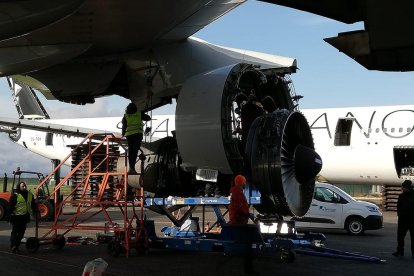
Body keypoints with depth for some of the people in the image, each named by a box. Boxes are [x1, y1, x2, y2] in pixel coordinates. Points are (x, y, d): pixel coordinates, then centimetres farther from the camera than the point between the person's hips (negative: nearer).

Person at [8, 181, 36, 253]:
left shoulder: (30, 194, 8)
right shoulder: (15, 195, -10)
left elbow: (33, 204, 21)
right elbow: (11, 206, -11)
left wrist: (35, 211, 21)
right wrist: (10, 215, -15)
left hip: (25, 217, 6)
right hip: (17, 217, -6)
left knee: (21, 232, 11)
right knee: (15, 232, -3)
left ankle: (16, 246, 21)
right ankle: (13, 246, 0)